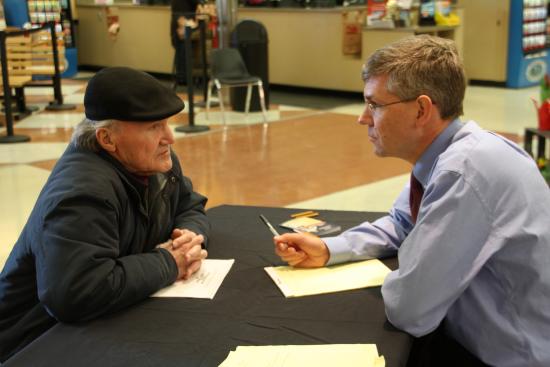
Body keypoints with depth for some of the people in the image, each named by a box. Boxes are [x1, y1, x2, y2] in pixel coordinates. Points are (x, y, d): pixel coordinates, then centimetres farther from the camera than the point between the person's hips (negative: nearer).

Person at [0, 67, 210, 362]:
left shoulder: (155, 160, -3)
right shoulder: (83, 191, -30)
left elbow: (192, 208, 12)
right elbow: (76, 293, -42)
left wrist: (191, 236, -13)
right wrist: (168, 264, -28)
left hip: (113, 324, 8)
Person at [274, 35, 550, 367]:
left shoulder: (465, 170, -29)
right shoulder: (447, 153, 0)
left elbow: (409, 310, -26)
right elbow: (401, 225, 18)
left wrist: (397, 279, -5)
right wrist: (327, 250, 4)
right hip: (469, 340, 8)